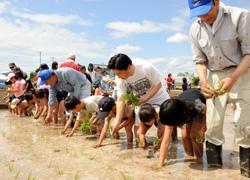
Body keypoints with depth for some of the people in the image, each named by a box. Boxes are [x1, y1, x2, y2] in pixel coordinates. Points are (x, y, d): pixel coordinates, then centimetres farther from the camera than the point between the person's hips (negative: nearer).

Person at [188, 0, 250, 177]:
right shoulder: (195, 29, -2)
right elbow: (200, 60, 5)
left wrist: (233, 79, -26)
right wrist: (203, 81, -13)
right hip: (215, 77, 3)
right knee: (213, 126, -1)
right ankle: (215, 169, 14)